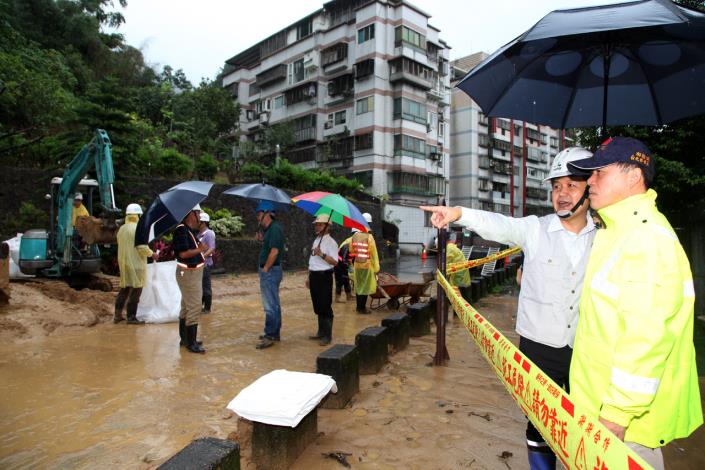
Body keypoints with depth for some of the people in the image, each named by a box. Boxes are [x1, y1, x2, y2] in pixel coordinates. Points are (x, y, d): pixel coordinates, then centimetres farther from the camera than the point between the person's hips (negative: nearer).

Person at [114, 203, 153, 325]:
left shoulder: (121, 229, 10)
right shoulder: (138, 228, -14)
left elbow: (121, 246, 14)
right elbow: (142, 247, -19)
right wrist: (151, 253, -3)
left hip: (123, 262, 8)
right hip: (136, 263, -8)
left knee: (124, 288, 17)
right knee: (136, 290, 1)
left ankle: (118, 315, 21)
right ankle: (131, 317, 5)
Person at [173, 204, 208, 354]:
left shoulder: (191, 230, 11)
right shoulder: (181, 230, -18)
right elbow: (183, 253, -24)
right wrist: (200, 249, -16)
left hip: (194, 271, 11)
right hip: (188, 273, -11)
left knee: (186, 306, 18)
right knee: (194, 307, -6)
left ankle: (185, 338, 30)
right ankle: (191, 343, 2)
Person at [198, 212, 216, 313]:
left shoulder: (209, 233, -12)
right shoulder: (199, 234, 13)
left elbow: (212, 249, -20)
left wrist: (203, 256, -31)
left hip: (205, 264, -9)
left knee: (206, 286, -1)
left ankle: (207, 308, 9)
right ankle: (200, 305, 28)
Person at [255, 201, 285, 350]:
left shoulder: (274, 229, -16)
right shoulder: (270, 229, 14)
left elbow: (274, 251, -23)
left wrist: (265, 269, -17)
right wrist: (262, 238, 6)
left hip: (270, 271, -11)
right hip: (271, 271, 11)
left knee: (270, 305, -5)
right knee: (274, 304, 16)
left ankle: (269, 336, 0)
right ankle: (275, 333, 26)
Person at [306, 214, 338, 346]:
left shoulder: (330, 242, -10)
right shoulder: (316, 240, 16)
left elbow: (334, 262, -20)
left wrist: (322, 254, -29)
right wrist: (309, 277, 20)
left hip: (324, 277, -8)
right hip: (314, 276, 8)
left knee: (325, 307, -3)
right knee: (317, 306, 15)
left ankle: (327, 336, 5)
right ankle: (321, 332, 26)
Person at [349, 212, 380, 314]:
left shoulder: (354, 236, 2)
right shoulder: (369, 237, -15)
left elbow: (351, 251, 10)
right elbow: (373, 253, -14)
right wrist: (376, 268, -8)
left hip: (357, 265, 6)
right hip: (367, 265, -5)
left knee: (358, 286, 16)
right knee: (365, 287, 5)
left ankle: (359, 306, 26)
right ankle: (362, 308, 10)